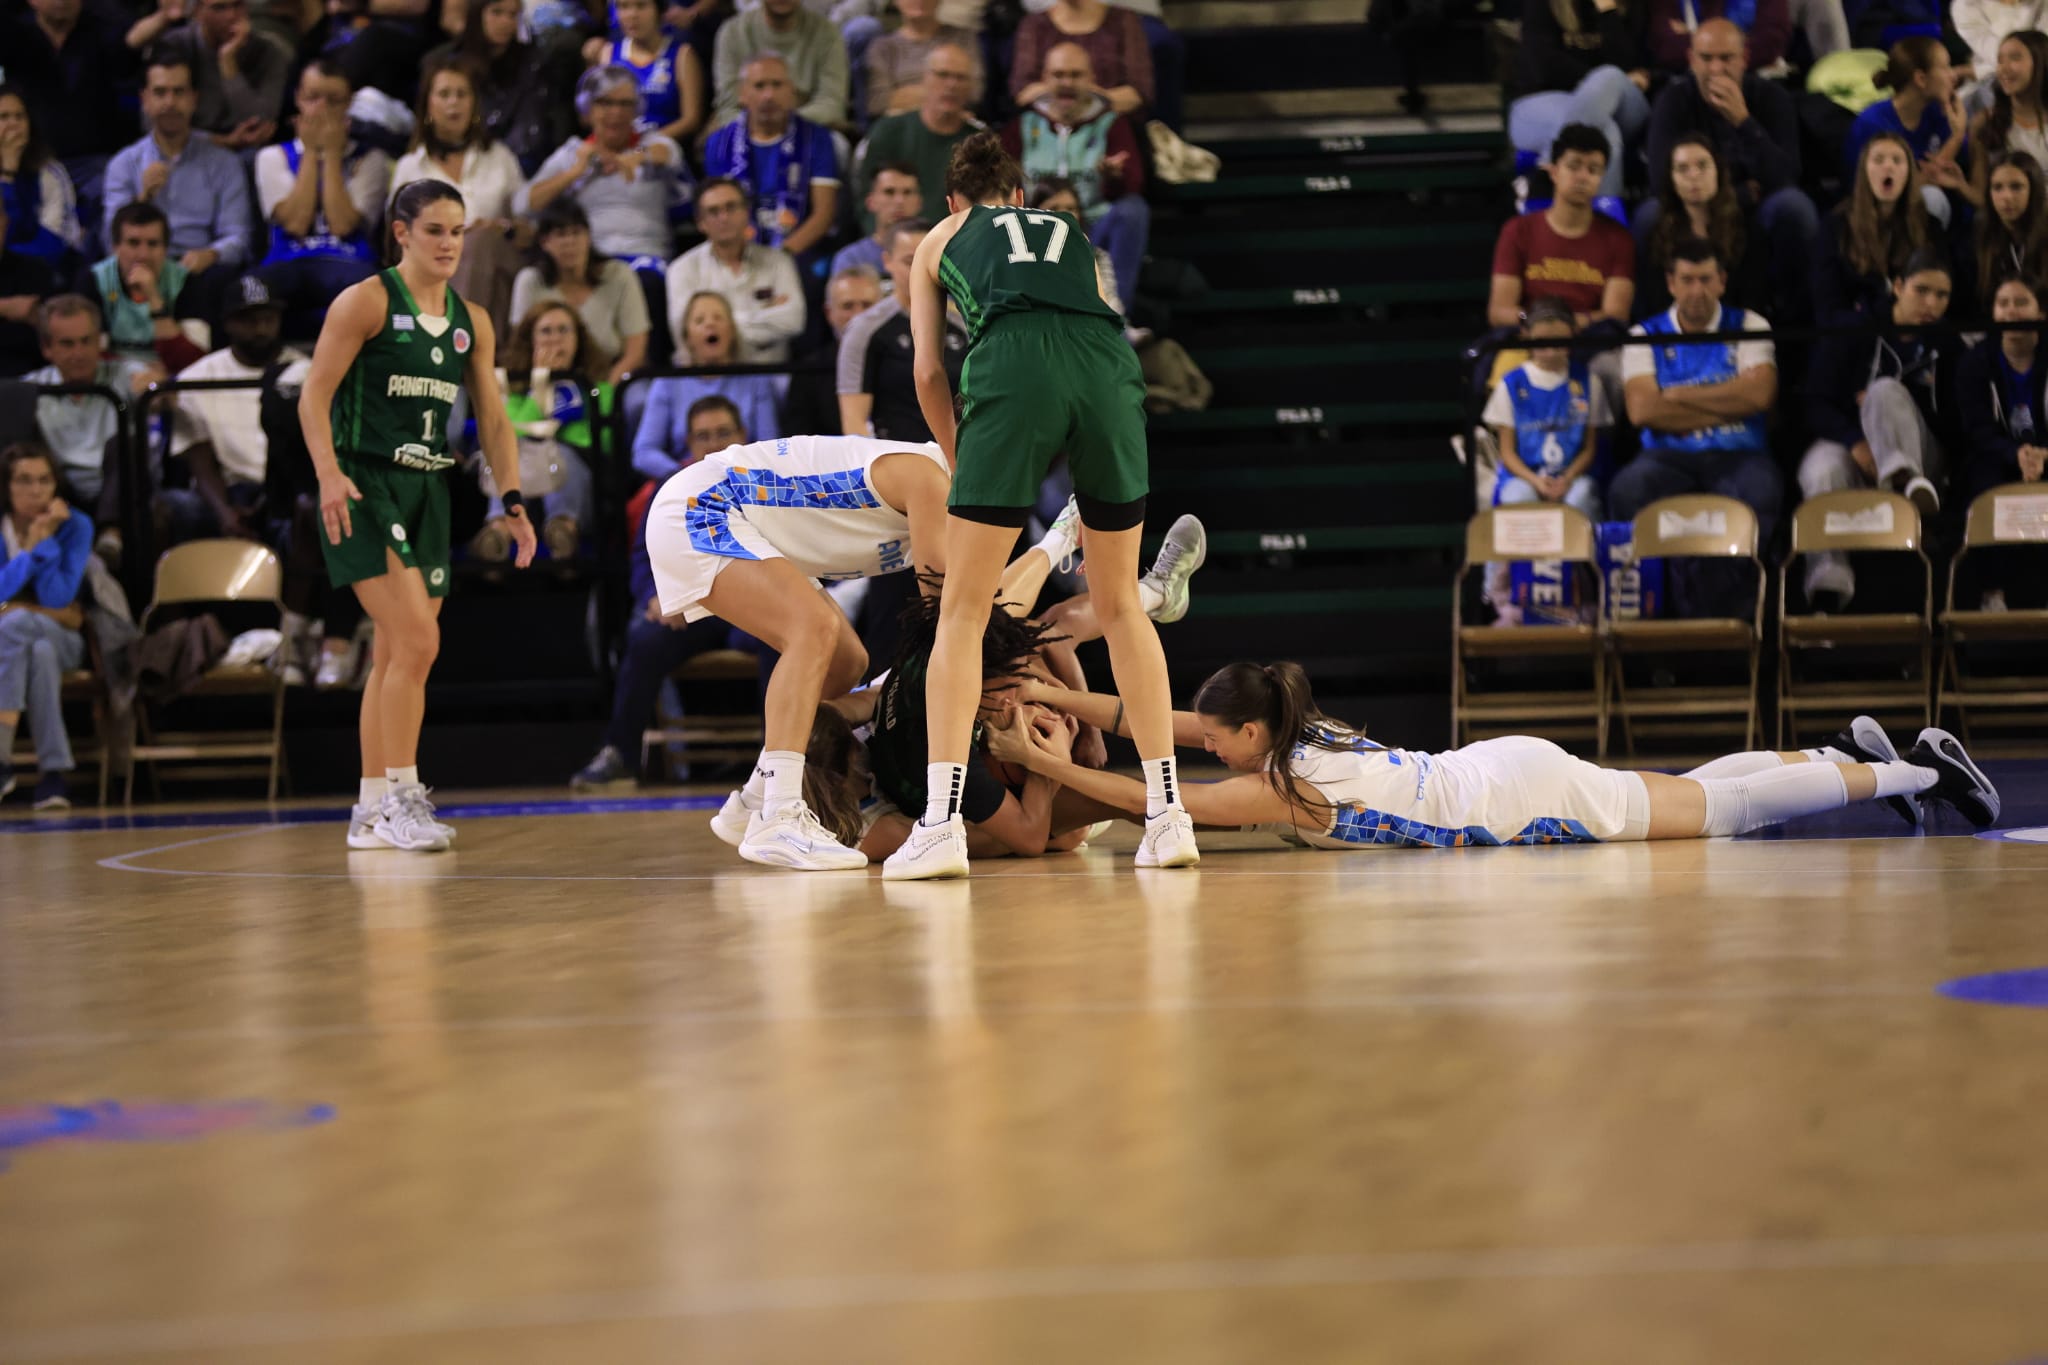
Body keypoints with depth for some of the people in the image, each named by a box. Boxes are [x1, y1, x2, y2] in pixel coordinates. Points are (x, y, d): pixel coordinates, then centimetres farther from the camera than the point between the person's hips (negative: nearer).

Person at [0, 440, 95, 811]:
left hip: (62, 639, -1)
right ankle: (52, 771, -40)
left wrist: (46, 540, -20)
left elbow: (59, 598, -13)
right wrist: (31, 548, -19)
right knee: (38, 652, -36)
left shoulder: (75, 526, -5)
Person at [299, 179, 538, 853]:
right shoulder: (366, 302, -5)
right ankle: (401, 796, -14)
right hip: (364, 487, -7)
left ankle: (372, 810, 12)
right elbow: (314, 395, -9)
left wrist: (512, 501, 2)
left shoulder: (471, 323, 12)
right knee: (416, 640, -17)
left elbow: (493, 419, 14)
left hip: (427, 492, 7)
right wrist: (329, 474, -22)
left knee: (397, 655, 7)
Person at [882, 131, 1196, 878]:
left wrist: (959, 461, 36)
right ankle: (1167, 813, 13)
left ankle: (941, 823, -7)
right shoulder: (1069, 229, 36)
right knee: (1120, 603, 16)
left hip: (1012, 368, -3)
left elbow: (929, 372, 22)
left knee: (962, 611, 4)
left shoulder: (939, 241, 29)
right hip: (1109, 366, 3)